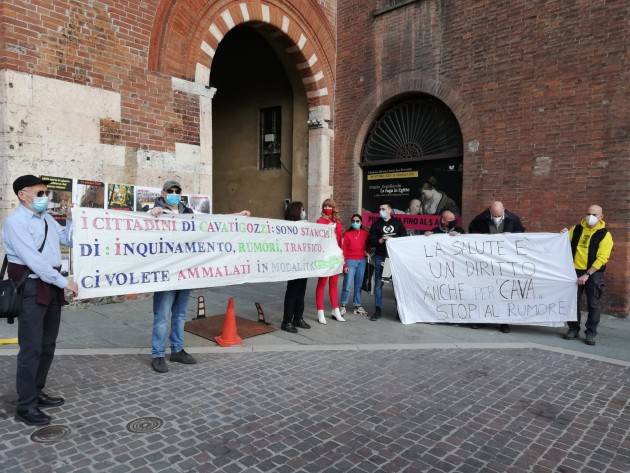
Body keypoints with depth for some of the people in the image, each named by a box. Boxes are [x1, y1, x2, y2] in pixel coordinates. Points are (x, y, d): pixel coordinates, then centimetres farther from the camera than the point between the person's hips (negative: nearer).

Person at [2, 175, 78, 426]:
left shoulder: (46, 218, 11)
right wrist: (64, 281, -19)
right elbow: (33, 259, -20)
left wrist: (71, 219, 7)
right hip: (31, 288, -8)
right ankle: (25, 407, 7)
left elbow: (68, 239, 23)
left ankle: (37, 392, 30)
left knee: (48, 345, 16)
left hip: (51, 287, 8)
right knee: (31, 348, -4)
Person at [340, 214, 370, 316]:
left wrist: (367, 252, -2)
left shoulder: (365, 234, 5)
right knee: (347, 285, -5)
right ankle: (343, 306, 6)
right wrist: (344, 264, -7)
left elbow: (367, 246, 20)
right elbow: (343, 250, -4)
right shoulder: (347, 234, -4)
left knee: (359, 285, 10)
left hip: (362, 261, 3)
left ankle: (358, 306, 19)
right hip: (350, 261, -3)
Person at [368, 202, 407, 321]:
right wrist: (380, 240, -15)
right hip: (380, 257, 1)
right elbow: (371, 241, 3)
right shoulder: (376, 224, 10)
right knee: (378, 283, 1)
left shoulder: (397, 223, 9)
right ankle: (378, 310, 8)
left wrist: (392, 239, -10)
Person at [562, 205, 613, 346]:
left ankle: (591, 333, 13)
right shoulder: (576, 229, 4)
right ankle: (573, 329, 19)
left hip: (593, 273, -3)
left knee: (593, 304, 3)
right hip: (575, 271, 3)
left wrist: (587, 274, -19)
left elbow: (602, 258, -12)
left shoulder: (604, 234, -6)